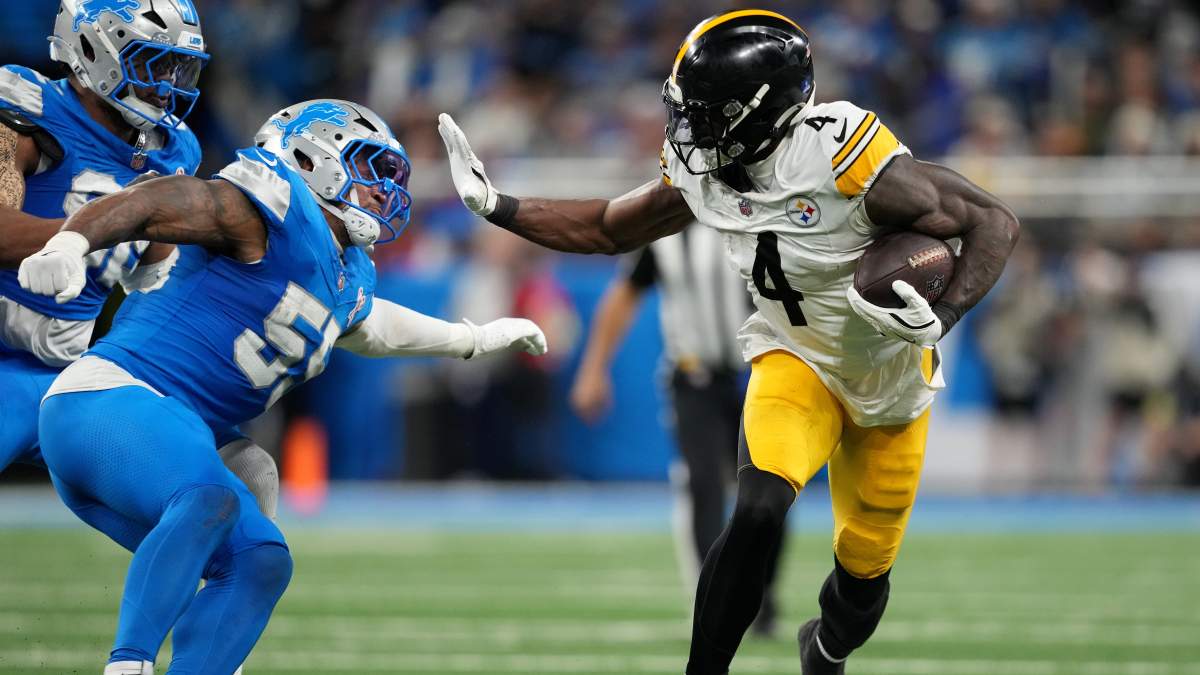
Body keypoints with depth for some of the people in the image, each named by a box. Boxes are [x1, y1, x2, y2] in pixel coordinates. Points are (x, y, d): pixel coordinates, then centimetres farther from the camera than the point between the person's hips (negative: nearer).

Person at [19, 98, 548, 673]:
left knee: (259, 562, -1)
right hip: (109, 399, -10)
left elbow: (364, 324, 46)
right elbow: (150, 206, -23)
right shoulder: (279, 216, -11)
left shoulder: (348, 277, 20)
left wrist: (473, 339, 55)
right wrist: (68, 246, -42)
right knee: (210, 498, -34)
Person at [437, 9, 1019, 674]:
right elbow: (611, 229, 4)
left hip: (889, 382, -2)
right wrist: (494, 206, -3)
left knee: (864, 574, 11)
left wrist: (940, 319, -37)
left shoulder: (845, 156, -33)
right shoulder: (701, 169, -16)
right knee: (757, 513, -28)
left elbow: (993, 221, -23)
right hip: (794, 362, 2)